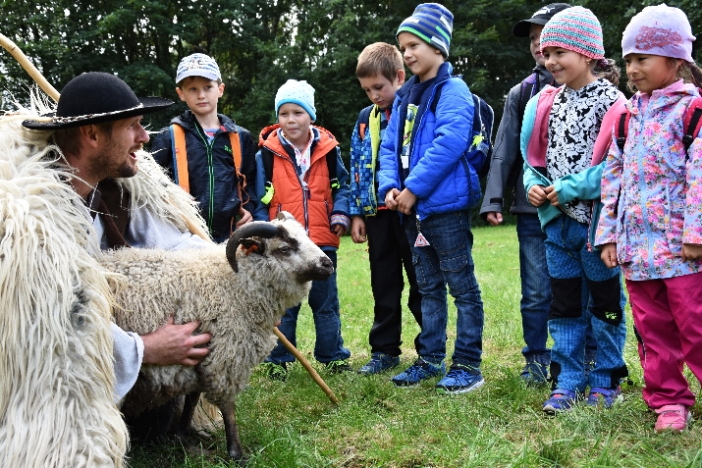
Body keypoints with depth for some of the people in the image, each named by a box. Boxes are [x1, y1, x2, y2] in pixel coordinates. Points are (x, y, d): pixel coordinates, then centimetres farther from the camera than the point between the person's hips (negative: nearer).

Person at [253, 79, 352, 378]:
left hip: (322, 241, 2)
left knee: (326, 302, 12)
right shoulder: (267, 154, -3)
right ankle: (278, 360, 19)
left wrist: (340, 214, -6)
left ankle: (333, 356, 24)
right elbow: (261, 198, 1)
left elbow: (341, 185, 10)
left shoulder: (328, 149, 2)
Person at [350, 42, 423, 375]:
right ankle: (384, 350, 22)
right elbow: (357, 168, 14)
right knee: (384, 285, 12)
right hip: (377, 214, 5)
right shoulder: (366, 119, 11)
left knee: (421, 284, 4)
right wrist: (357, 214, 9)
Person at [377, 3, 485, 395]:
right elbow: (390, 147, 14)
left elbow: (448, 145, -22)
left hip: (446, 205, -9)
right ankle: (431, 359, 26)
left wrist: (413, 189, -20)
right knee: (429, 287, 16)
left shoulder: (453, 91, -9)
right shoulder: (404, 96, 16)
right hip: (413, 209, 9)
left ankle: (468, 365, 6)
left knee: (462, 287, 0)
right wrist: (390, 186, -4)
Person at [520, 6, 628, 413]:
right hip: (556, 221, 6)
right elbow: (535, 156, 14)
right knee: (564, 304, 10)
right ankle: (568, 381, 19)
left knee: (605, 301, 8)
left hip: (597, 218, -6)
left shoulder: (610, 101, -10)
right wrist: (534, 184, -5)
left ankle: (606, 380, 21)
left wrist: (570, 189, -19)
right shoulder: (547, 102, 9)